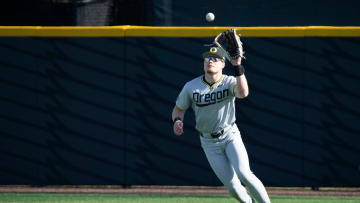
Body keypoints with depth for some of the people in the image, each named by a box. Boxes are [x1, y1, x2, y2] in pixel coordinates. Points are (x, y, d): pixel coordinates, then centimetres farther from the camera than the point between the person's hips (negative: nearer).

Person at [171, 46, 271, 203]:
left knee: (243, 173, -25)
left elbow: (243, 93, -37)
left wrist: (237, 66, -46)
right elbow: (178, 109, 5)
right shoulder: (191, 87, -7)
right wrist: (178, 120, -18)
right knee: (232, 186, -3)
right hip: (209, 142, 2)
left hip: (230, 137, -2)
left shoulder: (229, 82, -13)